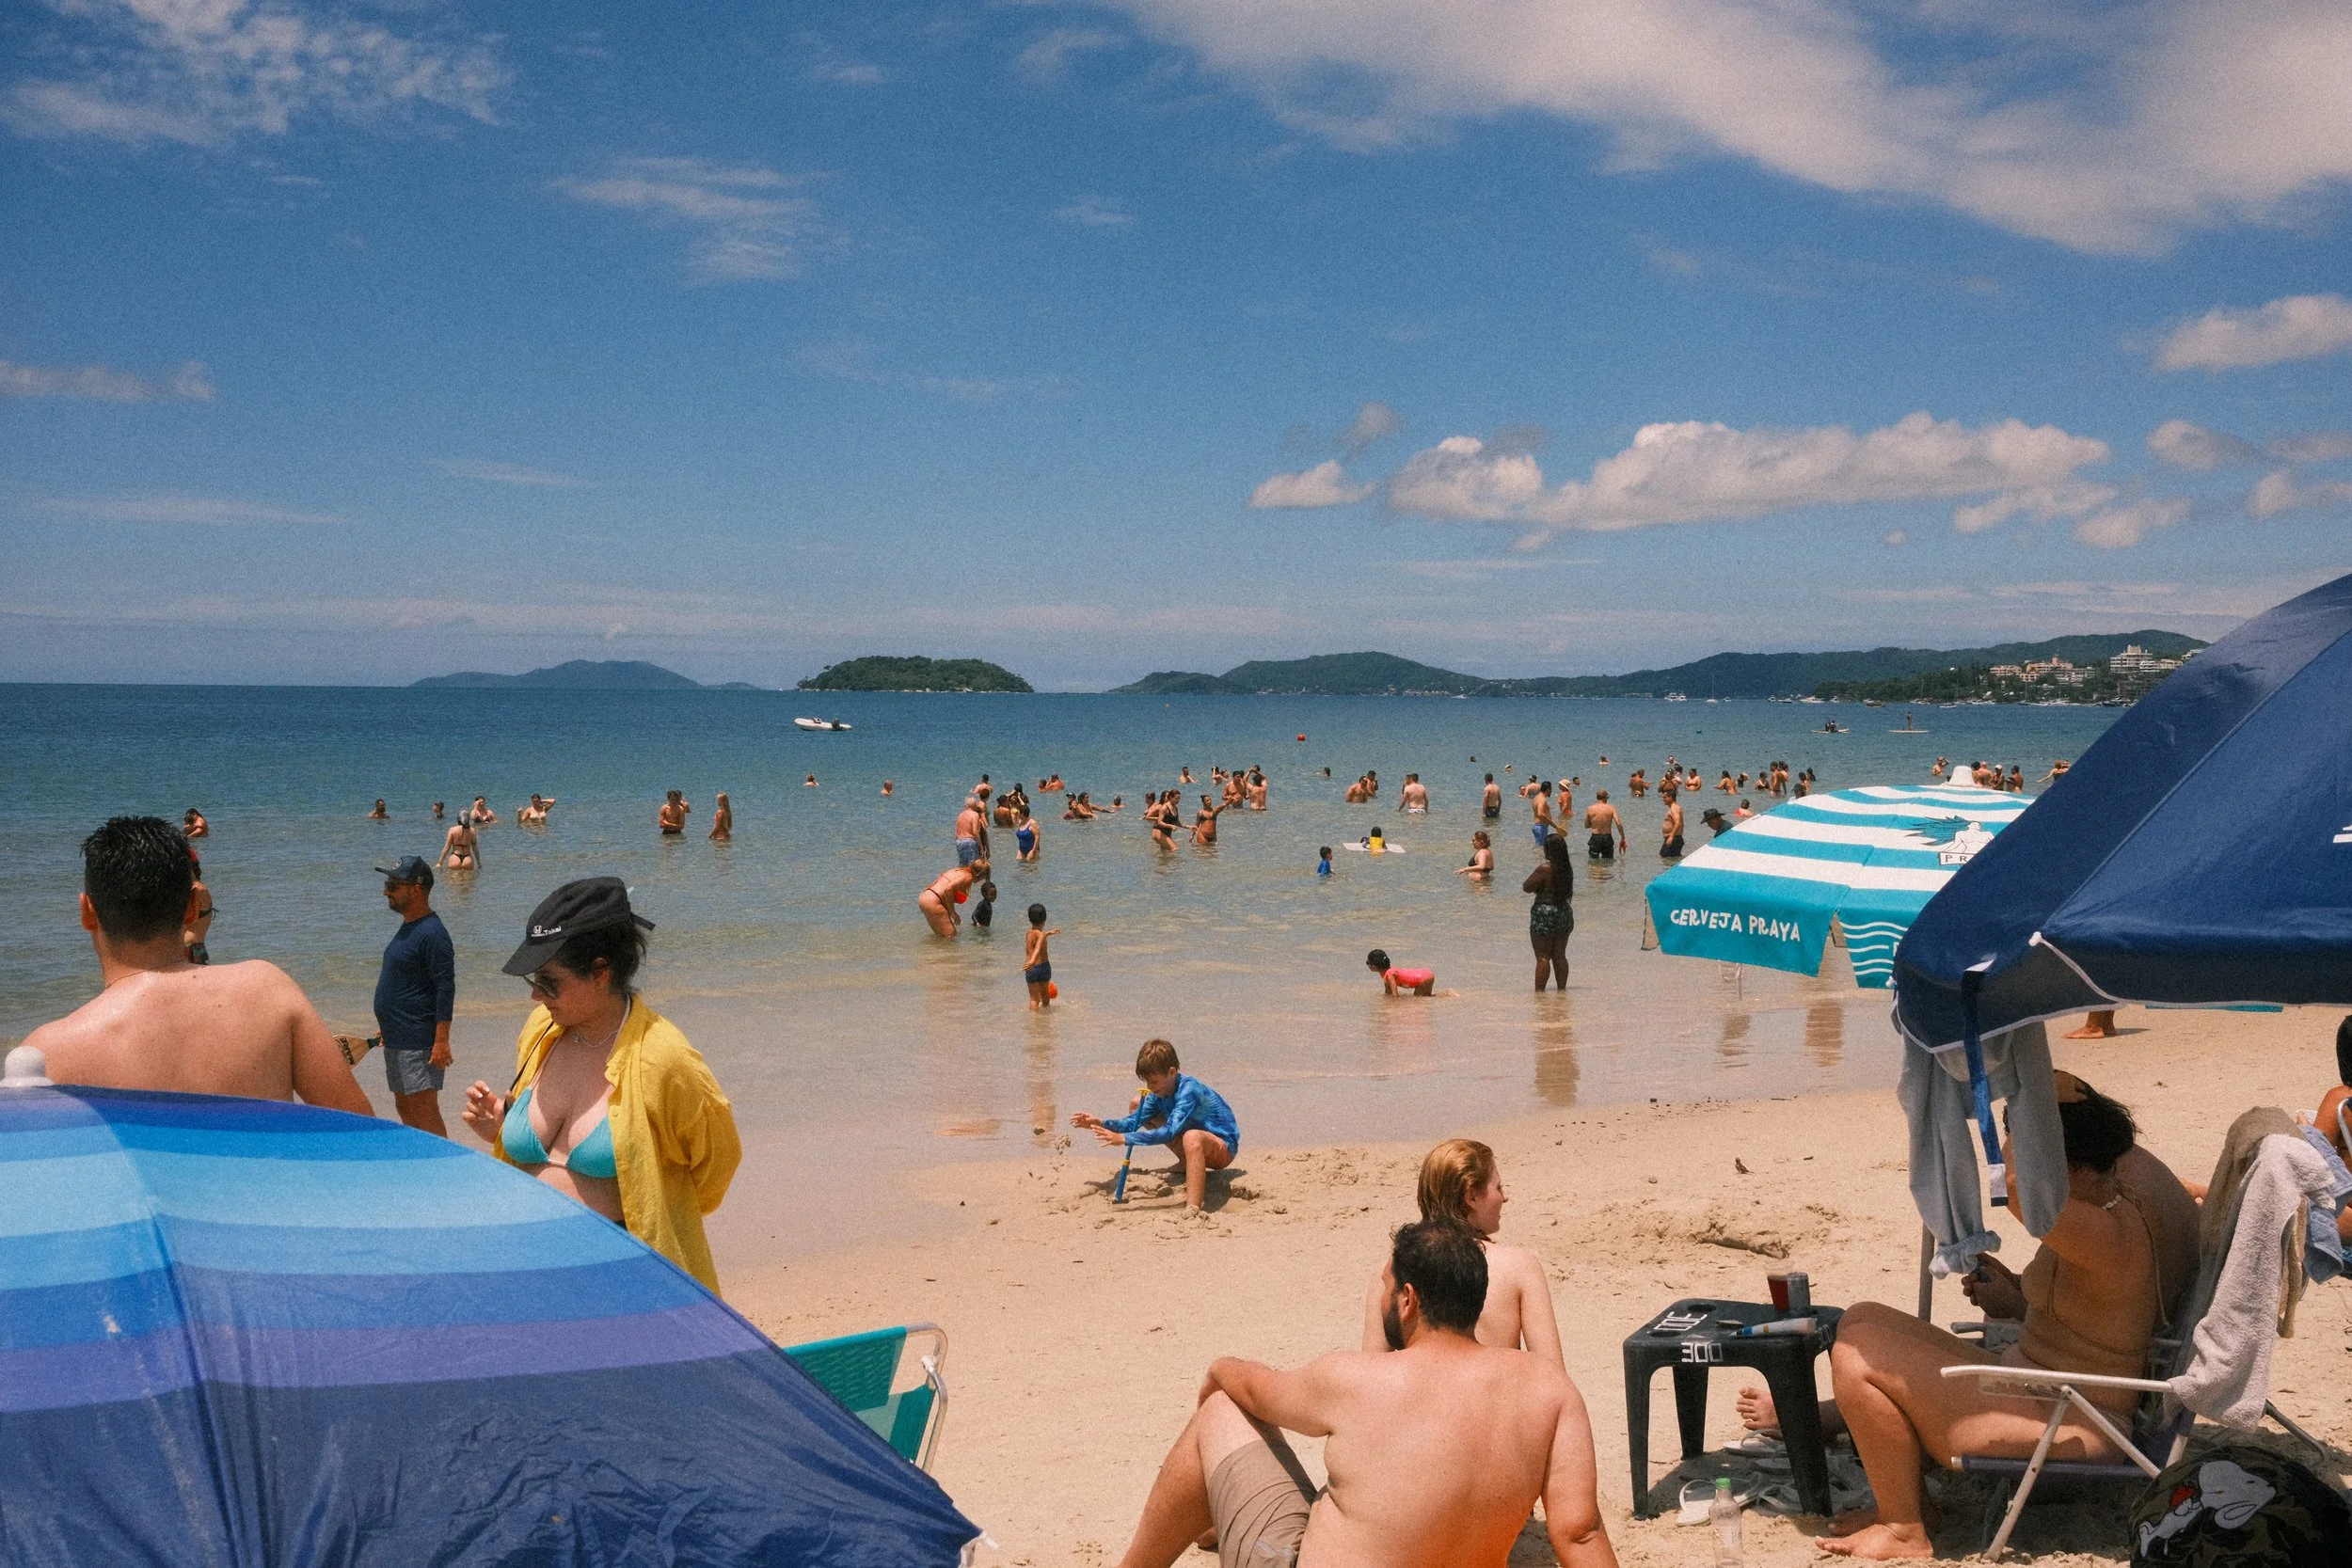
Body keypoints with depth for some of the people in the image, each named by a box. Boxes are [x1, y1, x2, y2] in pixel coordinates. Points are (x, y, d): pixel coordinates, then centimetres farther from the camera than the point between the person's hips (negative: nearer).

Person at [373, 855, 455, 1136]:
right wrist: (388, 1027, 24)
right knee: (405, 1109, 15)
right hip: (397, 1040, 10)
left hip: (418, 1044, -10)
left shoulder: (432, 934, -18)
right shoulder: (408, 928, 12)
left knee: (425, 1114, -8)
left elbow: (446, 990, -21)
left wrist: (441, 1042, -24)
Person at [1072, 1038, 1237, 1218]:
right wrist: (1102, 1123, -21)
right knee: (1137, 1105, 9)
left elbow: (1169, 1132, -39)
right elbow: (1134, 1122, -3)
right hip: (1195, 1147, 9)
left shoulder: (1188, 1090, -29)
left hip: (1223, 1148, -9)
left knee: (1192, 1137, -46)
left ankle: (1193, 1210, -50)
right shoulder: (1160, 1092, -3)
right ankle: (1189, 1165, 6)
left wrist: (1124, 1138, -42)